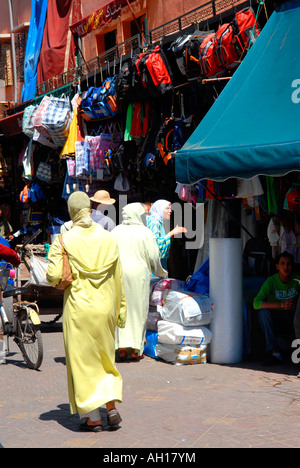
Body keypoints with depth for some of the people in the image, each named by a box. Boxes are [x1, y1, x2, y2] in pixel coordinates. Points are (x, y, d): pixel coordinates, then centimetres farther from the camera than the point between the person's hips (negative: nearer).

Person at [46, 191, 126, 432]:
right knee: (105, 358, 18)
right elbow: (118, 280, 5)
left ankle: (93, 416, 5)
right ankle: (112, 406, 6)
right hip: (104, 307, 3)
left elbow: (54, 276, -16)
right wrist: (121, 309, 14)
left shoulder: (65, 241, -9)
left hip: (78, 309, -3)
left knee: (82, 360, 5)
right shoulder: (108, 239, 1)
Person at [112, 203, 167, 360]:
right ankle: (135, 349, 6)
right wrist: (160, 272, 15)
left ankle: (122, 347, 3)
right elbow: (153, 257, -3)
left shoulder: (116, 232, 4)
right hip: (138, 274, -2)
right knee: (138, 310, 5)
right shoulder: (145, 233, -3)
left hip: (118, 274, 3)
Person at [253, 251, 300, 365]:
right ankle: (274, 351, -32)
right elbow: (256, 303, -24)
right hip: (274, 319, 0)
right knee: (263, 311, -30)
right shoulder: (271, 281, -12)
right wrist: (281, 305, -33)